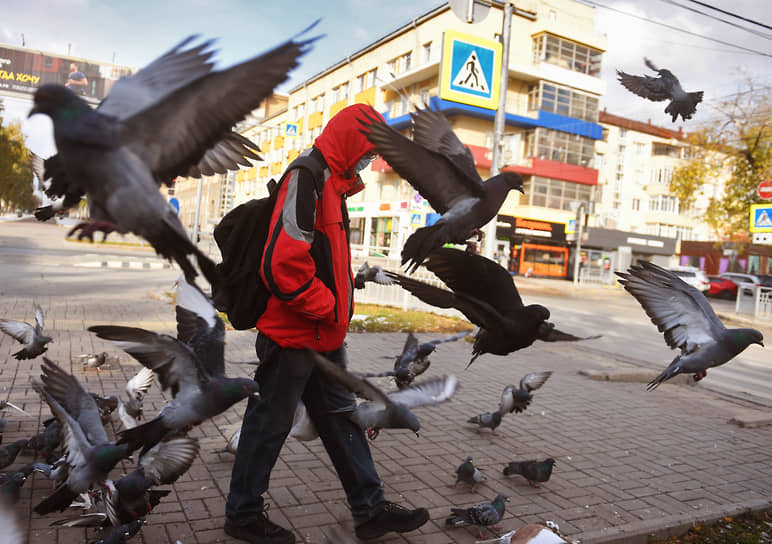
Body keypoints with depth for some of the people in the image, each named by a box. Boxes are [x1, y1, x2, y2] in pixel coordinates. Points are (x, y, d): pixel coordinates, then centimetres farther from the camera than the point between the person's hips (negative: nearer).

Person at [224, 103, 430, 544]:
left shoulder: (331, 184, 15)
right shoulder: (306, 178, -17)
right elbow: (283, 260, -28)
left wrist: (337, 309, 12)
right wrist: (326, 308, -16)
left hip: (324, 334, 10)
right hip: (293, 333, -10)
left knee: (342, 418, 15)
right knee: (271, 422, 6)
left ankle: (371, 509, 26)